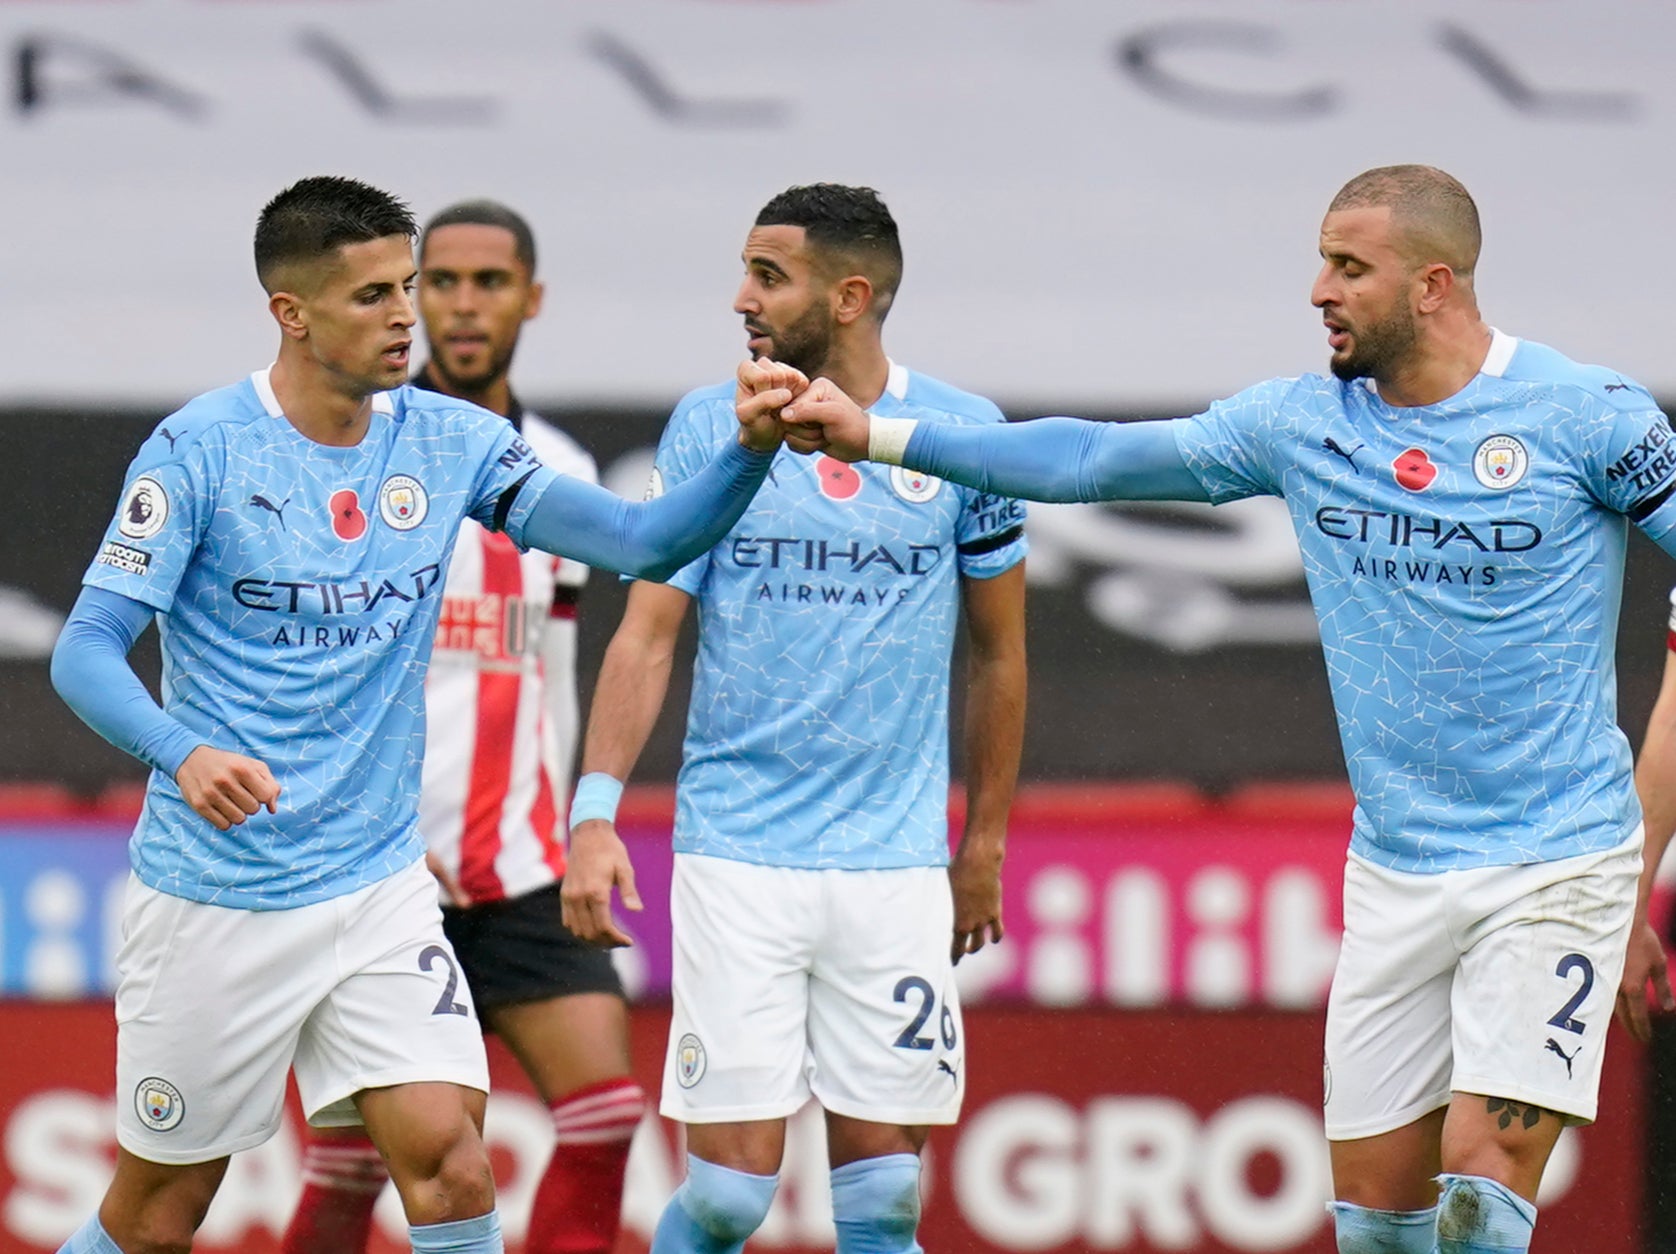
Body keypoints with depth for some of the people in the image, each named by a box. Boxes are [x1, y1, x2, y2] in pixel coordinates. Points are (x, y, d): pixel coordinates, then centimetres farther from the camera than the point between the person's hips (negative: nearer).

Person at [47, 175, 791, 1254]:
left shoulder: (450, 442, 1)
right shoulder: (199, 452, -11)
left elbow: (642, 541, -3)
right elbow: (87, 651, -14)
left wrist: (750, 454, -22)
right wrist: (185, 752, -33)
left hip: (380, 886, 3)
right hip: (216, 902, -3)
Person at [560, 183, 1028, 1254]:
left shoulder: (963, 433, 2)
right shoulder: (710, 427, 1)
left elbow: (999, 650, 12)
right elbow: (648, 633, 0)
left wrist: (985, 843, 14)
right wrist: (596, 812, -11)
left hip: (896, 862, 1)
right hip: (736, 854, -1)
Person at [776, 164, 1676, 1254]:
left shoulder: (1588, 417, -9)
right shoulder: (1302, 421, 5)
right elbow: (1096, 458, 9)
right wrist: (875, 436, 6)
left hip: (1554, 868, -5)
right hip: (1394, 871, 5)